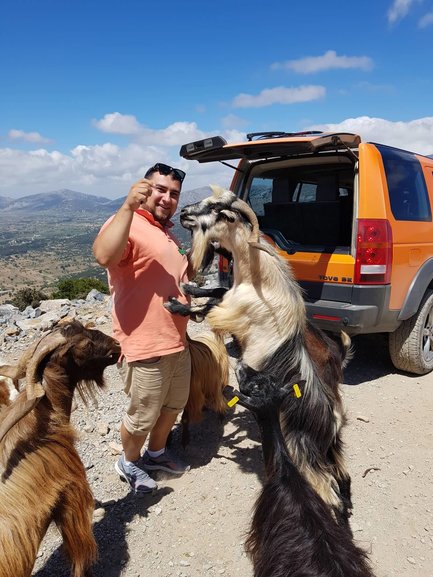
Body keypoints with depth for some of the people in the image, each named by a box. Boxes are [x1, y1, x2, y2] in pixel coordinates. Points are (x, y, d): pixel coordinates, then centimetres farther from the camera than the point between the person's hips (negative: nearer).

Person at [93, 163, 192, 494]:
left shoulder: (168, 233, 15)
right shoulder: (128, 224, -15)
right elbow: (103, 255, -38)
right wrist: (128, 206, -42)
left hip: (177, 341, 9)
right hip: (145, 346, -9)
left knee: (173, 406, 25)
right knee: (143, 417, 10)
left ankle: (156, 453, 48)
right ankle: (129, 463, 38)